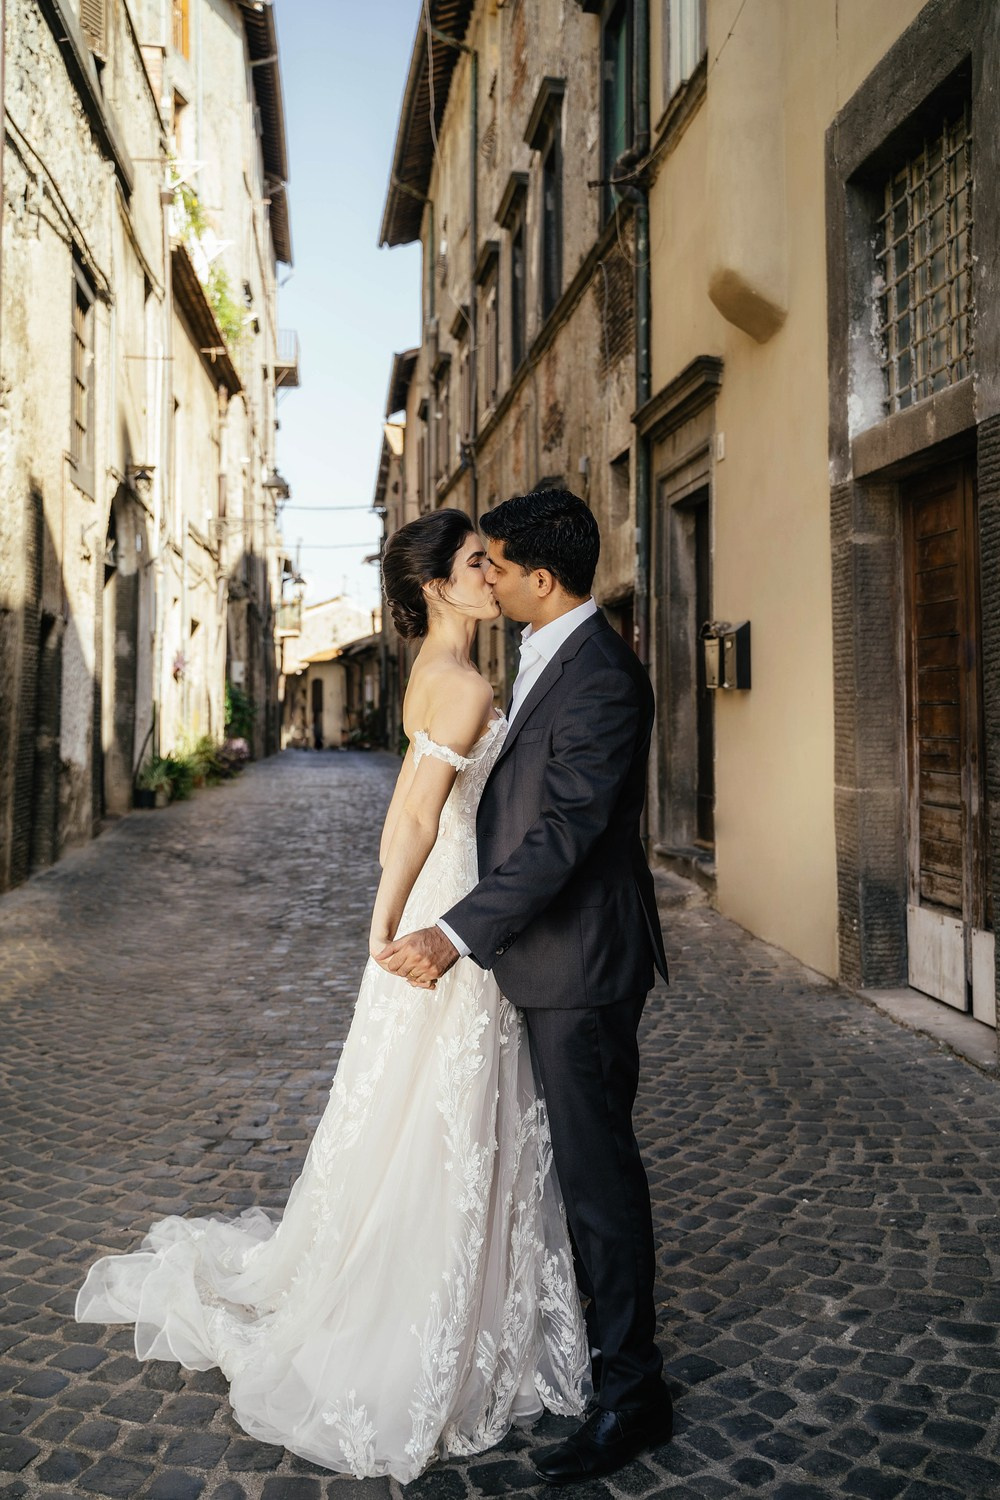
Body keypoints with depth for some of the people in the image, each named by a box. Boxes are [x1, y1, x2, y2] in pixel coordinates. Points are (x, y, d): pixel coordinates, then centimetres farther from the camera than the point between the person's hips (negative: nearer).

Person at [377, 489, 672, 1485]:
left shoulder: (601, 677, -22)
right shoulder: (546, 656, 10)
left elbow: (565, 832, -29)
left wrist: (457, 934, -33)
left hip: (583, 961, -10)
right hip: (549, 952, 10)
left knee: (597, 1163, 0)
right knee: (575, 1151, 22)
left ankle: (632, 1392, 16)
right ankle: (591, 1323, 42)